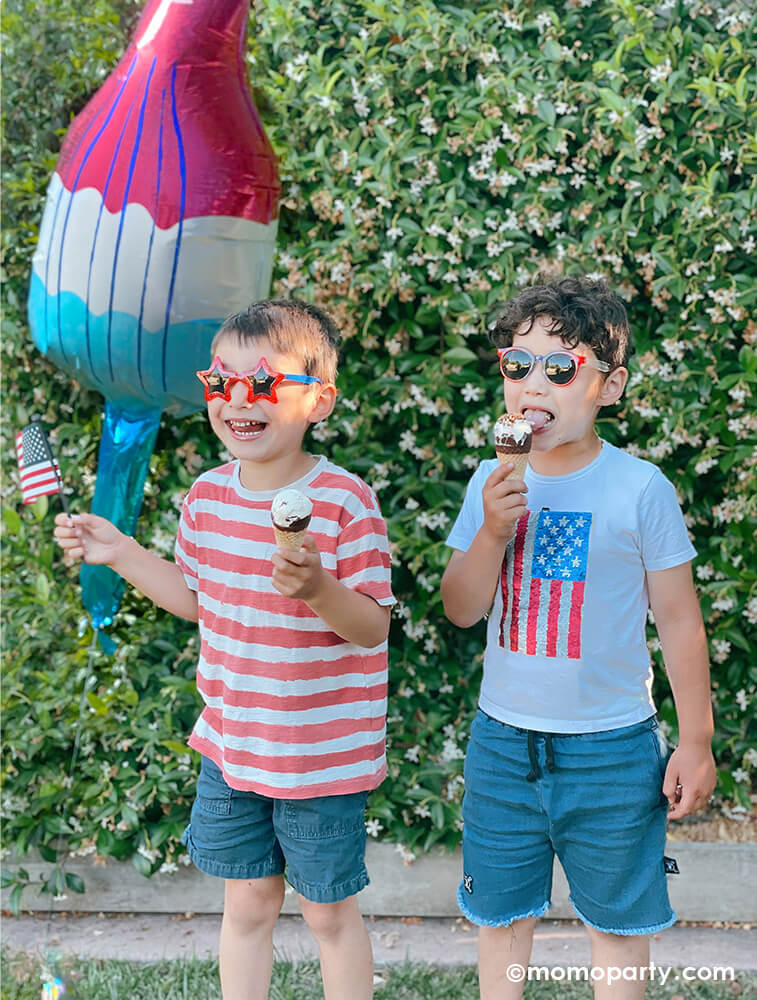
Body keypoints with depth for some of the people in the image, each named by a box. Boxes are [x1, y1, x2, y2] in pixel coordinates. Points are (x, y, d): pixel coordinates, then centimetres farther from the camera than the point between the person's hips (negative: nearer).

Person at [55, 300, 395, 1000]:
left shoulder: (345, 501, -18)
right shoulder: (208, 495, 0)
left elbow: (372, 628, -17)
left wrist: (318, 588, -36)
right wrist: (122, 554, 6)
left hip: (322, 753, -5)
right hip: (230, 744, 5)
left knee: (328, 913, 12)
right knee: (246, 902, 18)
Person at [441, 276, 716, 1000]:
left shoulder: (641, 489, -12)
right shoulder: (492, 483, -1)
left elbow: (678, 620, -6)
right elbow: (461, 610, -1)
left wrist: (695, 743, -4)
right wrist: (493, 531, -18)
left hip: (612, 749, -3)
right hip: (502, 742, 3)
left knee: (617, 919, 13)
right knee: (499, 912, 16)